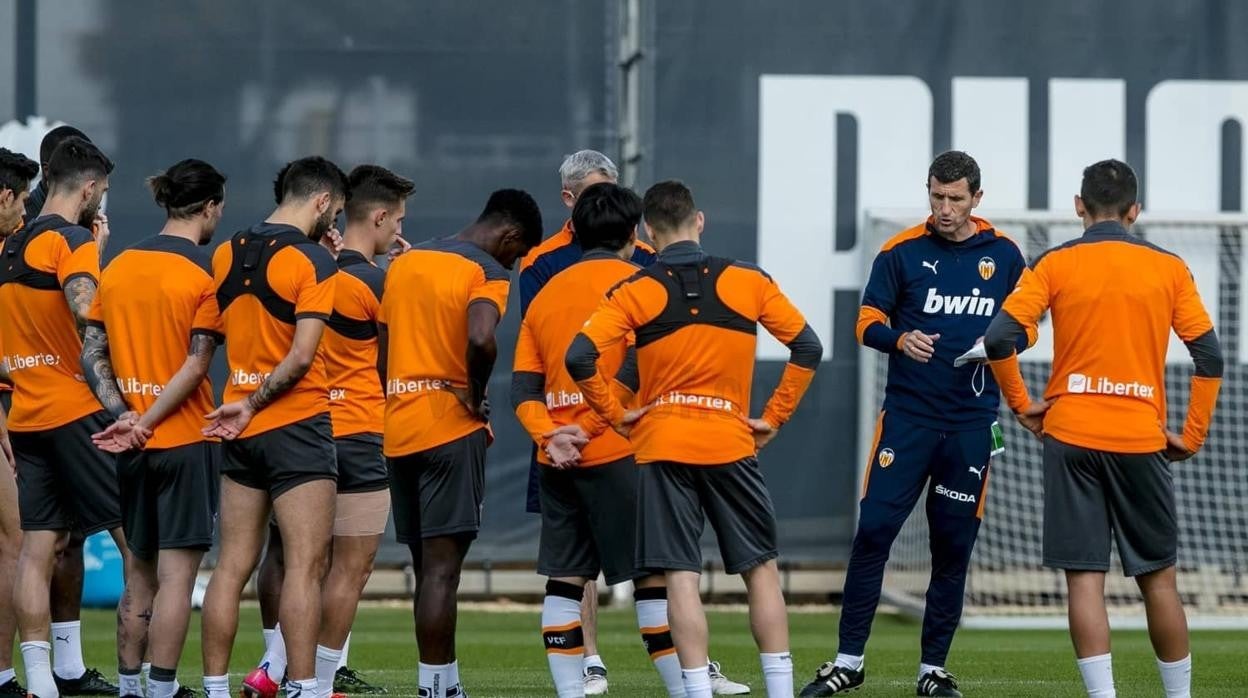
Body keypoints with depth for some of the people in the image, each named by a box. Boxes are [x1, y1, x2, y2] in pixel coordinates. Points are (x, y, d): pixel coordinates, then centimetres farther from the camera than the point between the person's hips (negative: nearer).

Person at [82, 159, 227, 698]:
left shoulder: (119, 266, 7)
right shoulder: (207, 273, -10)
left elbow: (92, 352, 4)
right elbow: (196, 365, -16)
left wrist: (124, 413, -5)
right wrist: (145, 424, -14)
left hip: (131, 446, 6)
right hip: (184, 438, -6)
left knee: (140, 570, 15)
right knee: (177, 572, -4)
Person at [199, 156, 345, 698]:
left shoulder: (226, 254, 8)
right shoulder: (313, 261, -11)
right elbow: (302, 355, -17)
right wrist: (253, 404, -10)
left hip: (240, 431, 6)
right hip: (298, 425, -6)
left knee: (232, 566, 8)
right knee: (305, 567, -6)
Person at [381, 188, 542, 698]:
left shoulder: (405, 263, 15)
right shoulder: (487, 273, -8)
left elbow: (380, 345, 15)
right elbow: (480, 340, -26)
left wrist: (398, 404, 16)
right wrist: (476, 396, -12)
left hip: (398, 428, 7)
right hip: (452, 428, -7)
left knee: (429, 565, 12)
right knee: (441, 566, -7)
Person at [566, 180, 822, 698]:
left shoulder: (636, 291, -2)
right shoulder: (749, 282, 2)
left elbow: (579, 357, -12)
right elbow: (808, 348, 2)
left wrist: (615, 415, 0)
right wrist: (775, 418, 8)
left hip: (661, 444, -1)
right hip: (730, 443, 1)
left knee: (681, 575, -1)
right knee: (761, 568, 11)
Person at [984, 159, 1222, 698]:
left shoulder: (1056, 265, 1)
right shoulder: (1167, 269, 4)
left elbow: (998, 338, -8)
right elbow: (1209, 355, 0)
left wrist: (1021, 405, 5)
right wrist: (1192, 435, 7)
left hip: (1071, 433, -1)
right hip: (1141, 441, 1)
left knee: (1084, 577, -1)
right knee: (1158, 577, 11)